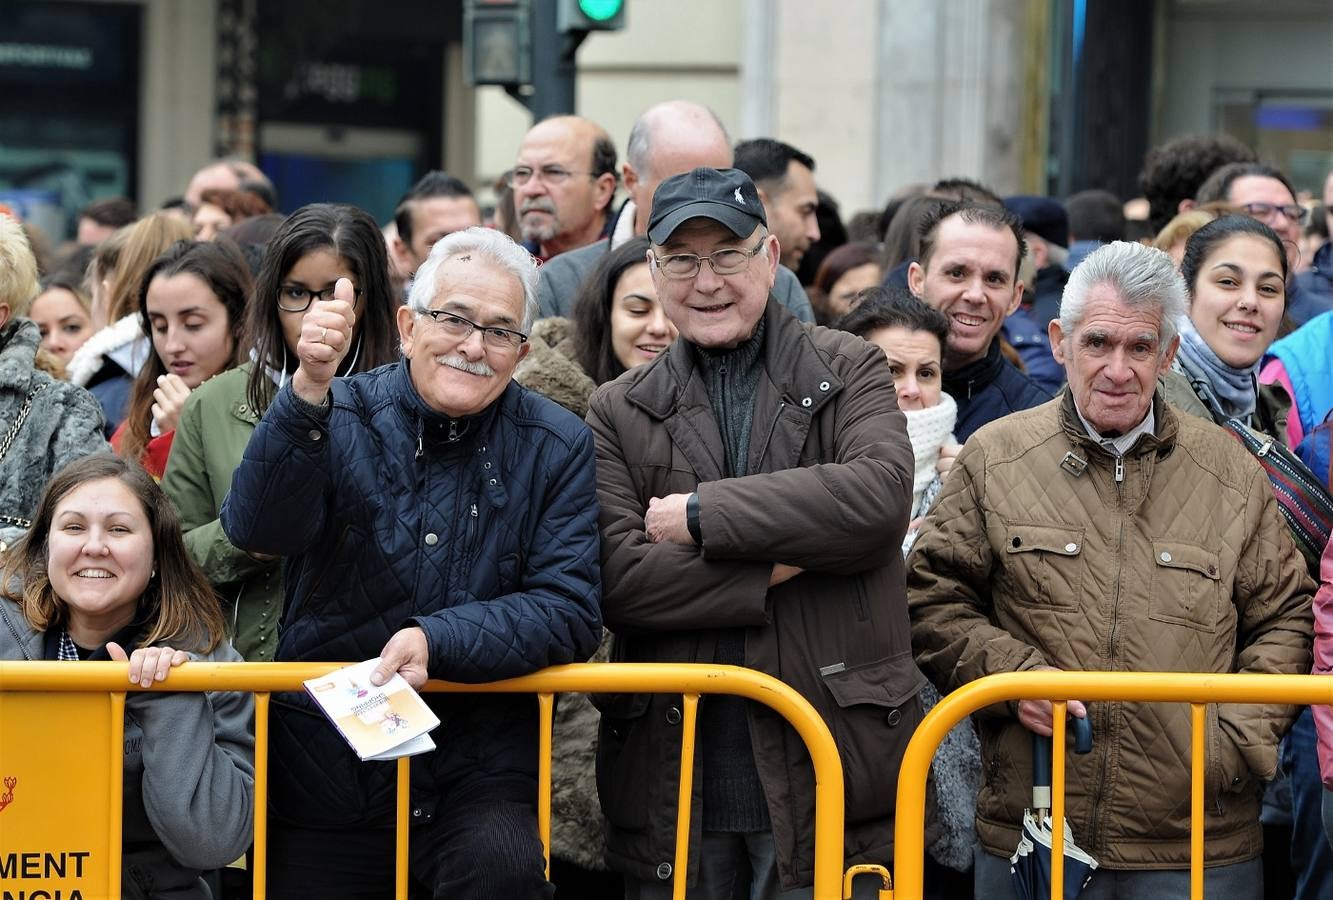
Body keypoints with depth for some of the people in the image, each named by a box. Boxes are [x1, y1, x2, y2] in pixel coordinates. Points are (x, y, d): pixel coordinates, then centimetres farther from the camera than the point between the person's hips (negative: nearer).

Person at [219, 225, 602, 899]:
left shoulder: (558, 449, 1)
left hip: (478, 761, -1)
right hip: (326, 761, 1)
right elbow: (257, 531, -19)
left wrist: (436, 641, -21)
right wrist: (310, 389, -33)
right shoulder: (342, 416, -2)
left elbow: (570, 611, -5)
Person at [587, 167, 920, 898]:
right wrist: (773, 571, -12)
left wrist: (703, 513, -11)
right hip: (673, 778, 2)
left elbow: (880, 494, -14)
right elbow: (617, 579, -4)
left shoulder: (848, 371, 7)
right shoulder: (619, 412, 10)